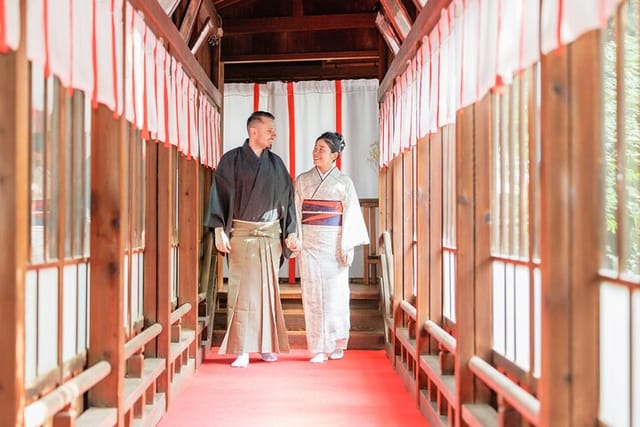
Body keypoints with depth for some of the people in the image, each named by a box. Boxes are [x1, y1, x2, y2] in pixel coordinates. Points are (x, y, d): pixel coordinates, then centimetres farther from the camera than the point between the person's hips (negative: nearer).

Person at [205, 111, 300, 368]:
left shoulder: (276, 163, 11)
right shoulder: (232, 160, 0)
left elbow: (287, 198, 13)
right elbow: (220, 195, -3)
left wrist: (291, 232, 7)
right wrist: (219, 230, -12)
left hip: (271, 234, 4)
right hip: (242, 233, -3)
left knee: (268, 289, 6)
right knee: (243, 289, -6)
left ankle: (267, 345, 15)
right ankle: (242, 350, -3)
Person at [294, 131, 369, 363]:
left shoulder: (344, 182, 3)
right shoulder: (302, 180, 8)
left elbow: (351, 215, 0)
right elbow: (296, 213, 7)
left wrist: (347, 247, -7)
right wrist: (295, 241, -2)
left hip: (334, 243, -1)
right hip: (309, 243, 1)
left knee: (335, 292, 0)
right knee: (313, 293, 0)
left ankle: (336, 343, 16)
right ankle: (319, 348, 6)